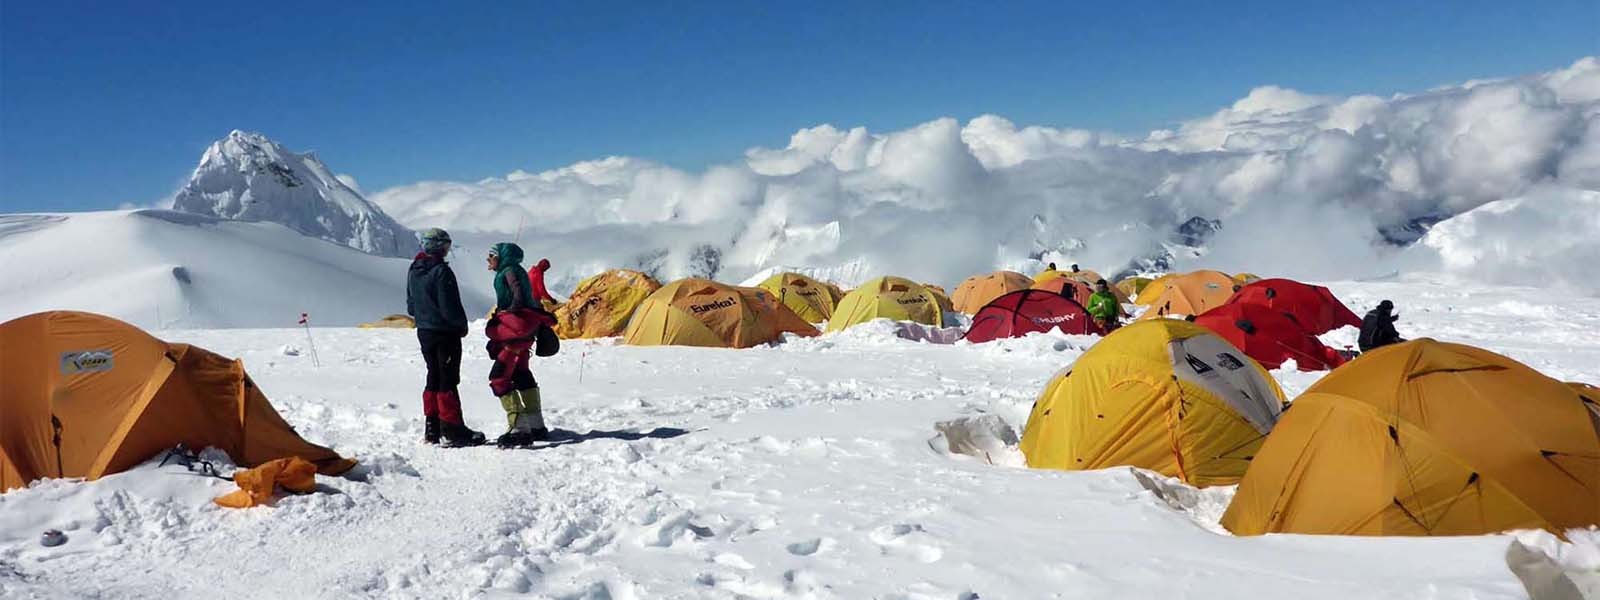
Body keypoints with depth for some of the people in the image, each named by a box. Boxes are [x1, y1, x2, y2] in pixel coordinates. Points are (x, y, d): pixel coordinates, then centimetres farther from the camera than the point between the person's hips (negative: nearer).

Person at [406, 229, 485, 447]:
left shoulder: (413, 271, 7)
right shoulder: (441, 271, -19)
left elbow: (410, 306, 14)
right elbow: (450, 306, -20)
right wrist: (462, 326, -5)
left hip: (424, 332, 8)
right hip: (445, 332, -8)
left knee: (434, 377, 16)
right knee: (448, 379, -3)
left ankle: (432, 429, 20)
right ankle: (452, 428, -1)